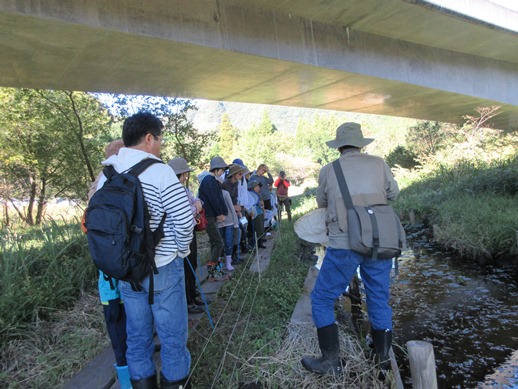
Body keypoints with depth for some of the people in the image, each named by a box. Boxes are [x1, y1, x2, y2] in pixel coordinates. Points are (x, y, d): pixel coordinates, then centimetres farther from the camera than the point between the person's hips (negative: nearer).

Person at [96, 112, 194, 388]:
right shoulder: (159, 171, -15)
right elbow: (184, 217, -18)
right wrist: (182, 249, -1)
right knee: (172, 334, 9)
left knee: (137, 335, 18)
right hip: (162, 267, -6)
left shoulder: (105, 174, 4)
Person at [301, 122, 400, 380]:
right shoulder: (378, 163, 2)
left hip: (344, 246, -3)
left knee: (321, 299, 12)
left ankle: (331, 361, 16)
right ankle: (383, 362, 29)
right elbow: (393, 193, 16)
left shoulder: (328, 171, -1)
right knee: (380, 302, 17)